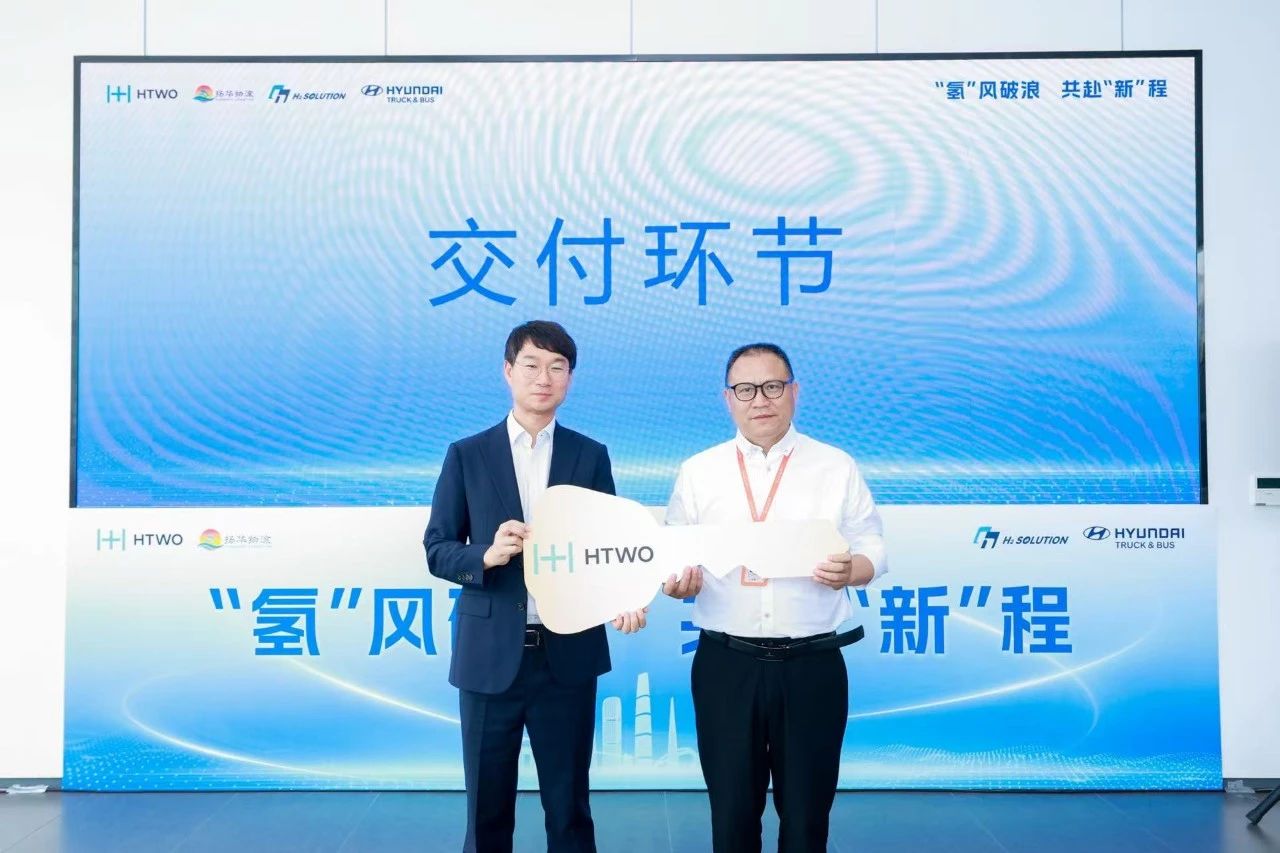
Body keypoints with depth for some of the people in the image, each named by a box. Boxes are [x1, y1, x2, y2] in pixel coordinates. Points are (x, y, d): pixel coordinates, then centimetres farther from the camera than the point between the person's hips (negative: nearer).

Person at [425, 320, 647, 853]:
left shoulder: (591, 456, 5)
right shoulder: (467, 455, 2)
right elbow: (437, 549, 1)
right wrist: (487, 555, -19)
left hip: (569, 654, 1)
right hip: (490, 655, 0)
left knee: (569, 801, 12)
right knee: (487, 803, 12)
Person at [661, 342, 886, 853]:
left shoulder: (837, 467, 3)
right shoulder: (697, 471, 6)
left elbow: (872, 548, 3)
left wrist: (851, 570, -19)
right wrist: (677, 582, -15)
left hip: (812, 665, -1)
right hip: (724, 665, 1)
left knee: (807, 812, 11)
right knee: (732, 811, 12)